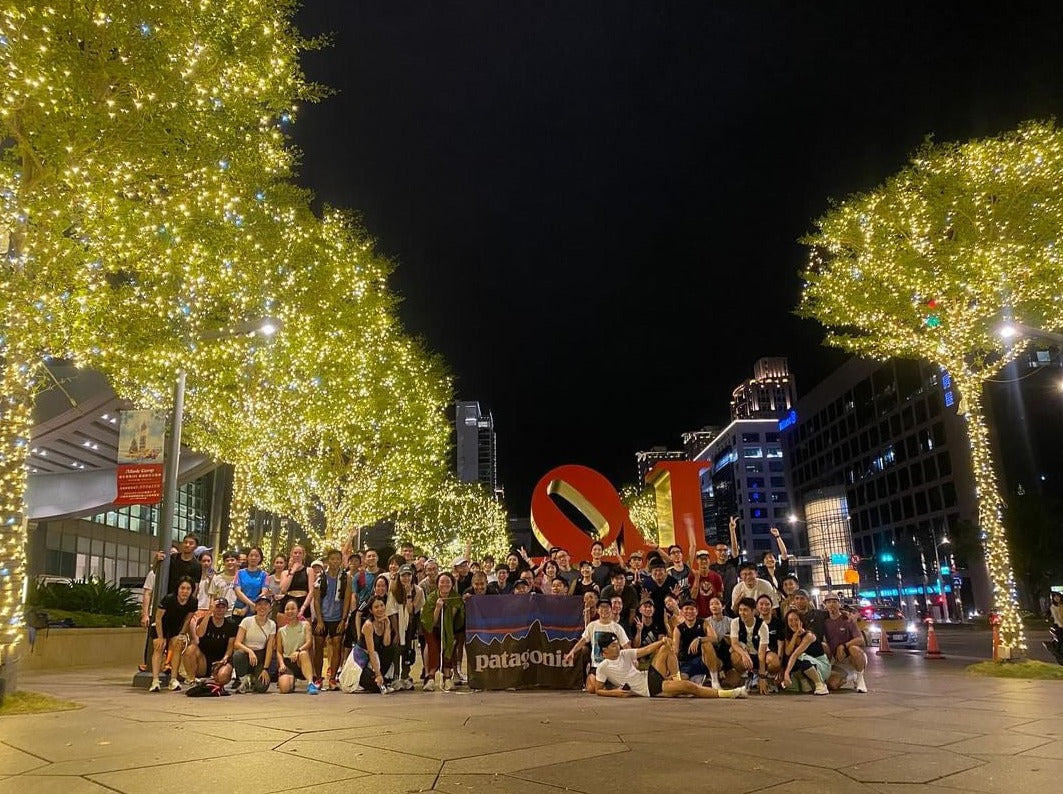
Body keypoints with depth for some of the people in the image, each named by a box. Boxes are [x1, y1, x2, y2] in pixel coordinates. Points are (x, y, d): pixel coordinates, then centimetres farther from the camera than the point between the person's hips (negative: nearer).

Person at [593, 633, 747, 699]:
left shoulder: (624, 654, 8)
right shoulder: (602, 667, -7)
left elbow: (645, 650, 5)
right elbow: (598, 690, -5)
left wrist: (663, 641, -7)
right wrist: (615, 692, -21)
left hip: (650, 676, 7)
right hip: (649, 690, -7)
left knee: (666, 648, 1)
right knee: (689, 686, -18)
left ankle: (676, 679, -3)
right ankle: (727, 694, -8)